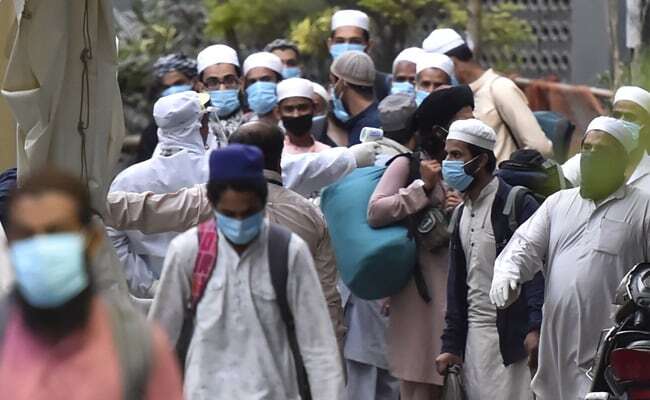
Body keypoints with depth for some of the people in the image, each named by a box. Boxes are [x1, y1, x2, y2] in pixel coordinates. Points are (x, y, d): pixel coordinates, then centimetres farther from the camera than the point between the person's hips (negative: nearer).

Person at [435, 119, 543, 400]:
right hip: (474, 334, 7)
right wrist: (451, 345, 14)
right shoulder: (461, 213, 17)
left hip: (512, 332, -7)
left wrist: (536, 328, -24)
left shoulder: (518, 205, -7)